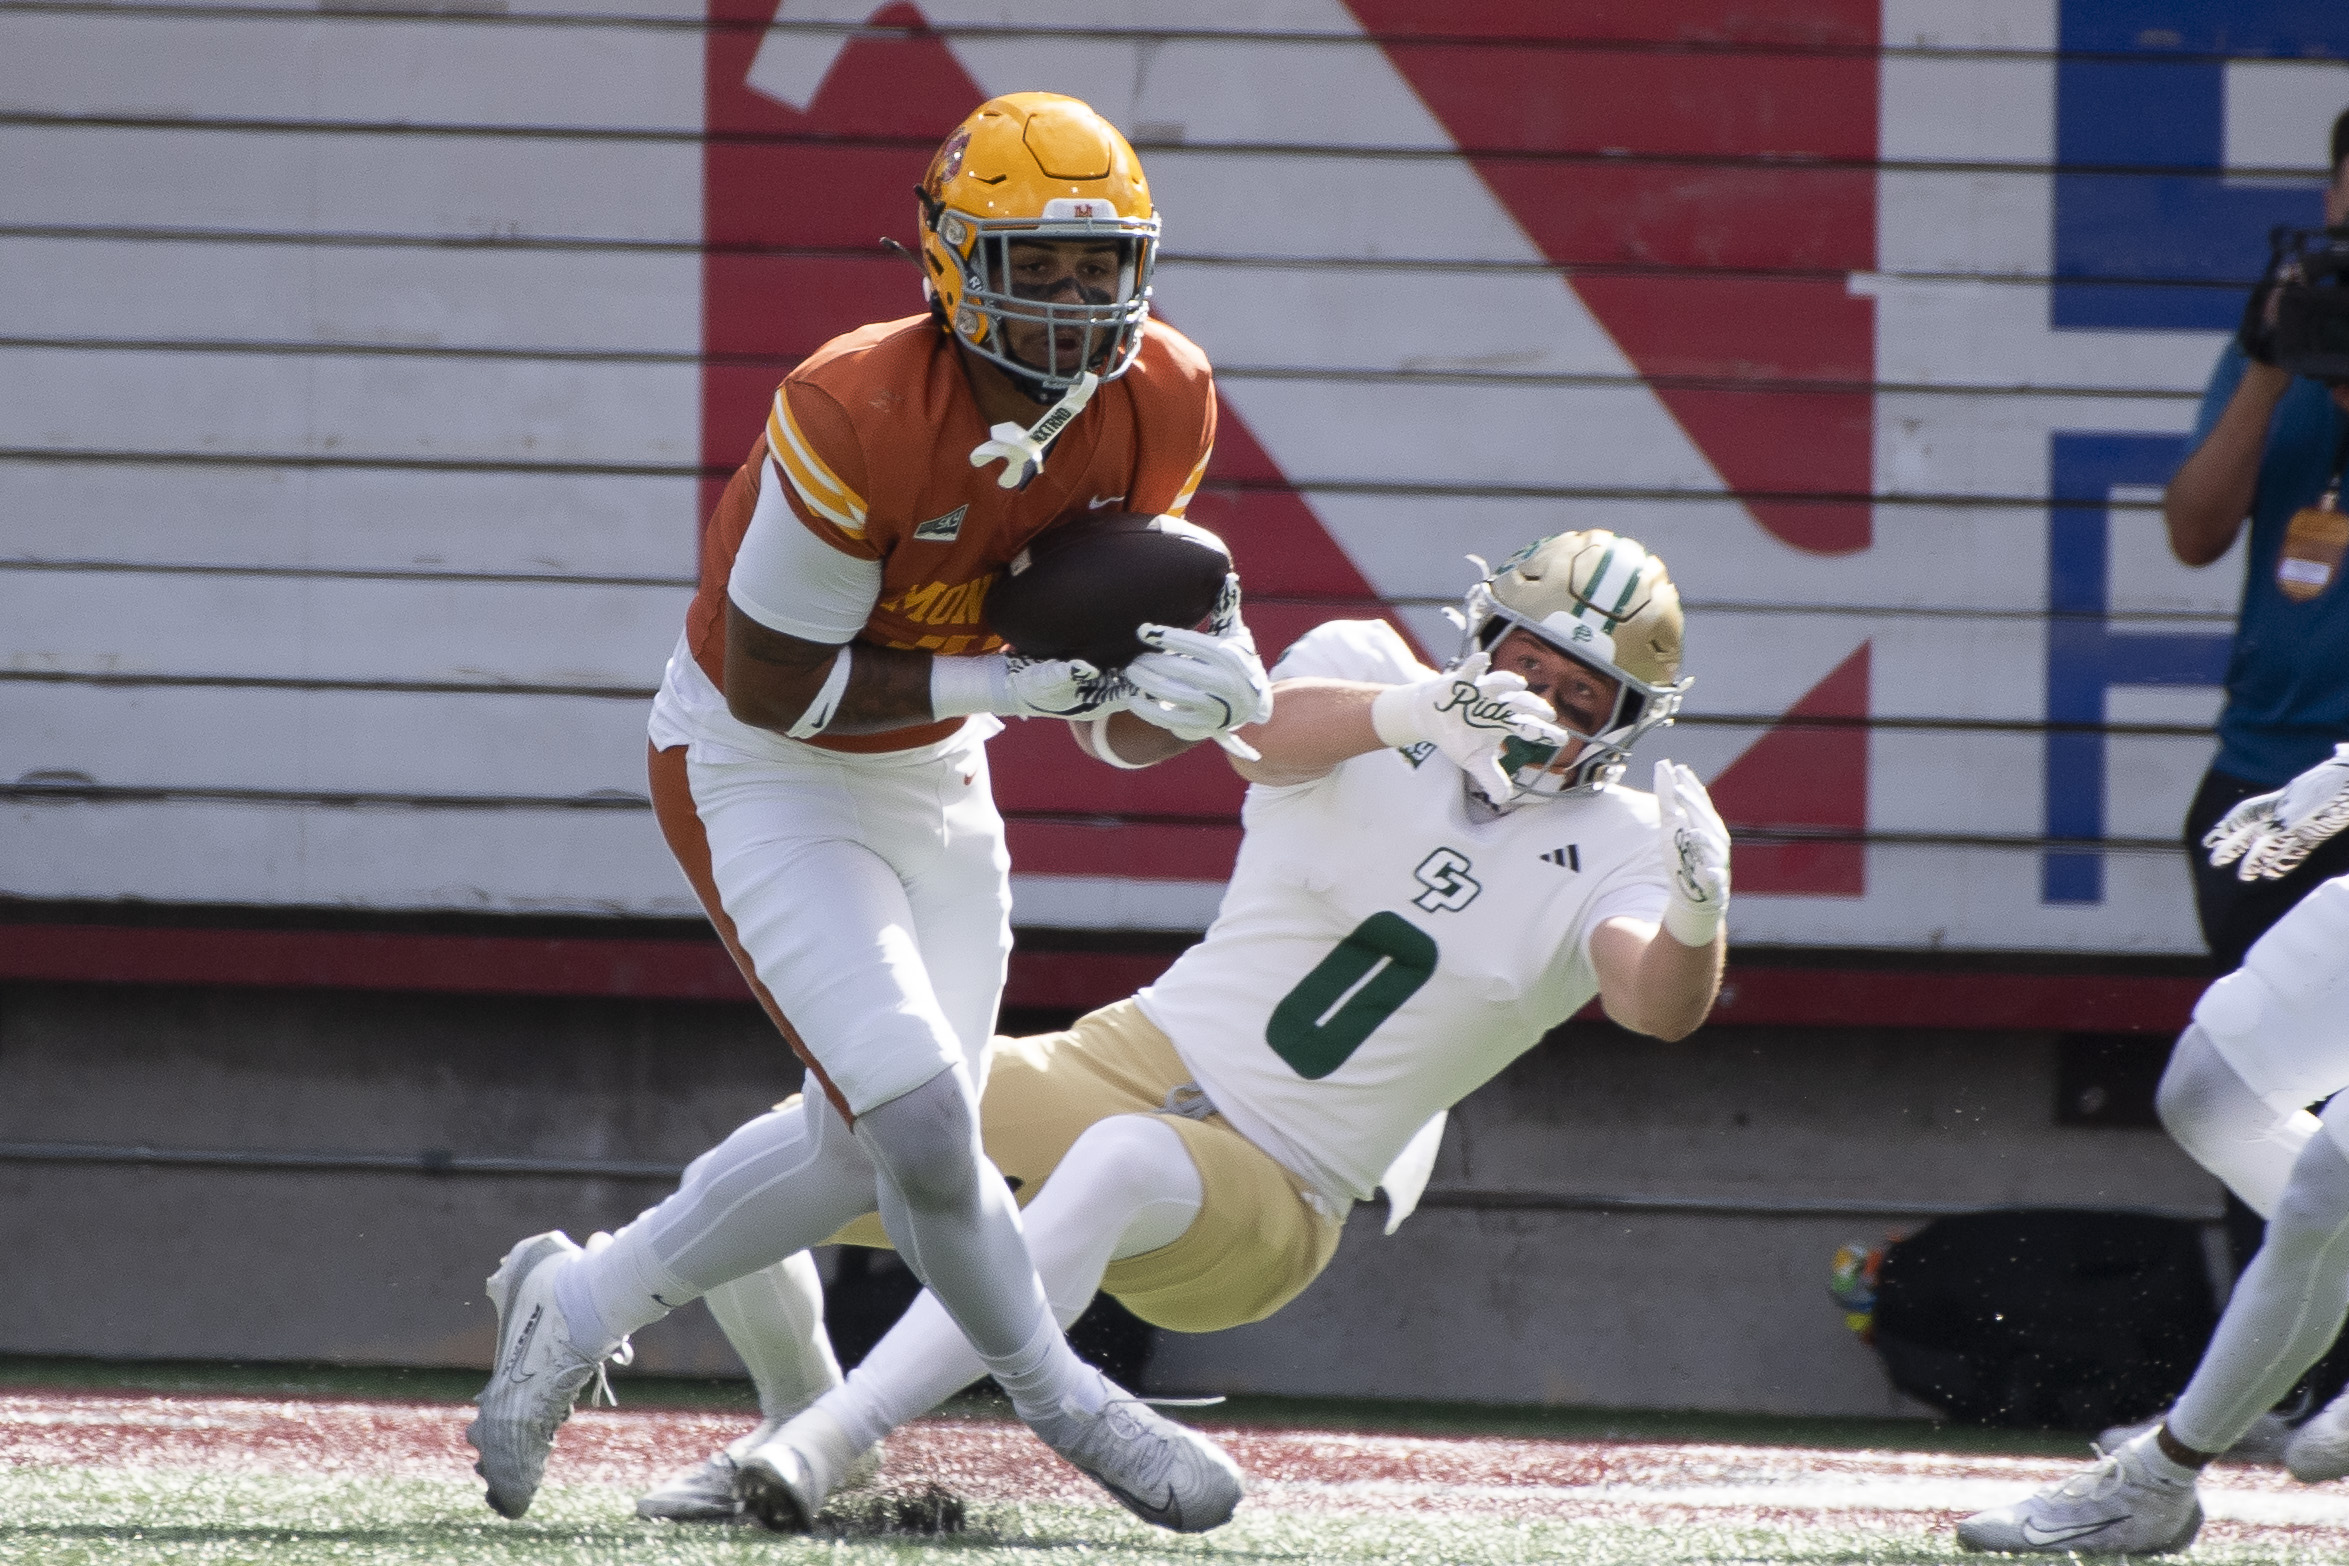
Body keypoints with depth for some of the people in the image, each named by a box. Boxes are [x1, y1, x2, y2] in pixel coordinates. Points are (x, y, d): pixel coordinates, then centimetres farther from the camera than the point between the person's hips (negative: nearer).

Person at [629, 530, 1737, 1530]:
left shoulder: (1611, 851, -4)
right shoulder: (1366, 675, -2)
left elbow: (1659, 1005, -24)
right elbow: (1263, 726, -26)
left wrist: (1695, 922, -48)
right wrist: (1413, 715, -47)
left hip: (1268, 1196, -3)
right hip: (1125, 1065, 3)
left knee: (1125, 1166, -39)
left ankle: (819, 1450, -45)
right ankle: (797, 1413, 21)